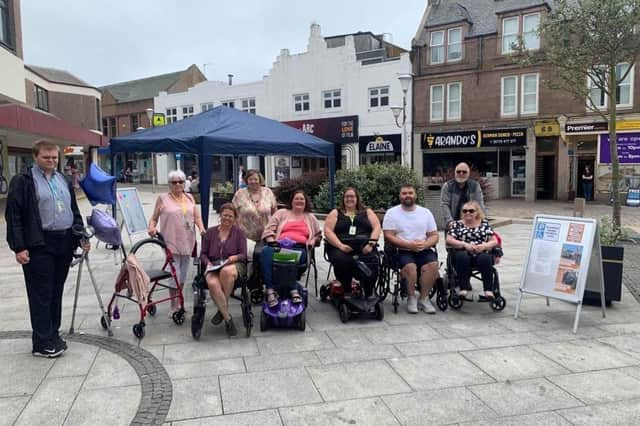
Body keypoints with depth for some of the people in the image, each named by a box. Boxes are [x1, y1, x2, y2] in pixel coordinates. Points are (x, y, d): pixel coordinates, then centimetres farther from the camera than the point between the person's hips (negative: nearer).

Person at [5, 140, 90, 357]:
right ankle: (42, 343, 7)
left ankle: (53, 335, 24)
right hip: (39, 245, -6)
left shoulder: (64, 180, 17)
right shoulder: (23, 181, -3)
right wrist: (19, 247, -13)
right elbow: (13, 215, -7)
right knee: (41, 295, -2)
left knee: (57, 292, 13)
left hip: (64, 243, 6)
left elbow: (74, 211, 21)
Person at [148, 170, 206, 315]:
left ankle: (179, 301, 30)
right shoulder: (163, 198, 1)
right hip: (171, 242, -4)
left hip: (187, 242, 4)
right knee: (174, 274, -8)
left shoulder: (189, 198, 12)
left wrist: (201, 228, -6)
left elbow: (197, 216, 11)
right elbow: (154, 218, 4)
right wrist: (152, 227, -15)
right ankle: (174, 305, 5)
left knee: (183, 274, 14)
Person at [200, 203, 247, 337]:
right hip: (213, 267, 1)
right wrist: (208, 263, -6)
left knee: (226, 271, -40)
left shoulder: (239, 233, 12)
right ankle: (228, 319, -21)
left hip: (234, 265, -1)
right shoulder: (210, 232, 17)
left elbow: (243, 255, 4)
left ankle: (222, 310, -18)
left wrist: (235, 257, -18)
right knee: (213, 283, -35)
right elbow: (203, 254, 15)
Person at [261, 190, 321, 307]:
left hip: (300, 248, 0)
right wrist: (272, 242, -6)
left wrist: (313, 240, 7)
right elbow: (269, 230, 14)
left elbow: (318, 234, 30)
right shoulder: (281, 213, 25)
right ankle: (270, 290, -43)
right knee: (266, 251, -38)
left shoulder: (311, 217, 30)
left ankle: (293, 290, -43)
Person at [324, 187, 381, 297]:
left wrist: (370, 244, -10)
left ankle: (369, 296, -14)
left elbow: (376, 227, 8)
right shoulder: (335, 213, 16)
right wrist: (340, 245, -12)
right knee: (341, 261, -34)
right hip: (340, 249, 0)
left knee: (371, 263, -31)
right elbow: (328, 231, 3)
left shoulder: (367, 212, 20)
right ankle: (346, 293, -14)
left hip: (364, 249, 1)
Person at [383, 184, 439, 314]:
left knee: (432, 264, -26)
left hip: (424, 250, 3)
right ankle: (411, 298, -8)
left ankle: (424, 298, -9)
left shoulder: (426, 212, 12)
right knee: (410, 266, -32)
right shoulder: (392, 213, 3)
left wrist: (424, 245, -13)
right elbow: (388, 236, -7)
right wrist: (409, 245, -17)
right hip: (402, 251, -3)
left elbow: (434, 236, 9)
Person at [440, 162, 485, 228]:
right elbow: (444, 205, -6)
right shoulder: (447, 186, 2)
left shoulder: (475, 186, 5)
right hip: (453, 225, -1)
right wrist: (450, 221, -17)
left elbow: (480, 205, 2)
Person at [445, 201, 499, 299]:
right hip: (464, 255, -1)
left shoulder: (484, 224, 17)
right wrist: (465, 244, -14)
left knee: (485, 258, -33)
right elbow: (449, 240, 1)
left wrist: (484, 245, -11)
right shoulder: (457, 224, 14)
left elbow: (494, 241, 10)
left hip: (482, 255, 1)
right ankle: (464, 287, -30)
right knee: (461, 256, -35)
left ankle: (489, 289, -30)